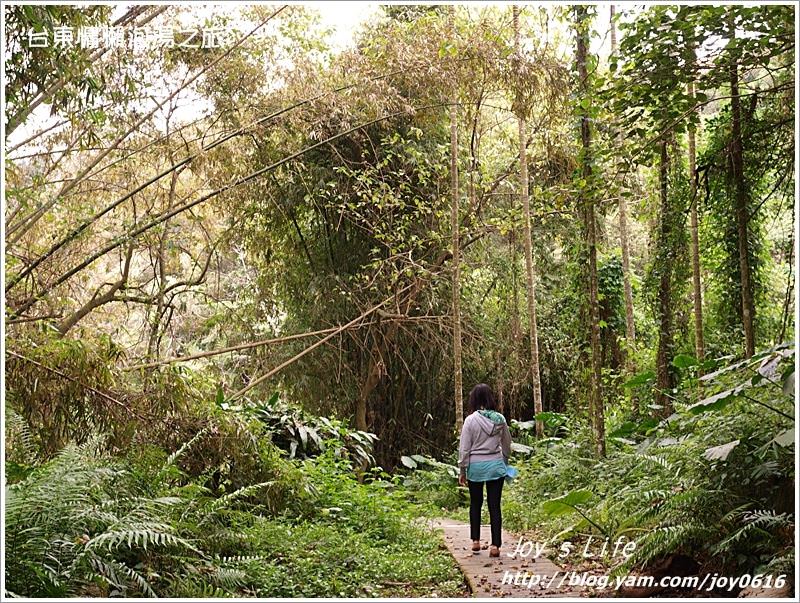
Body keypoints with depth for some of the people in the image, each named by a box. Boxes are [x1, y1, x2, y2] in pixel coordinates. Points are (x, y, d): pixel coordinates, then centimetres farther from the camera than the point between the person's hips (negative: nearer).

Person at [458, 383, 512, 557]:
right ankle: (495, 545, -1)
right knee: (494, 506, 3)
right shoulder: (500, 419, -1)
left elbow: (464, 448, -7)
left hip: (475, 466, -1)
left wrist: (462, 470, 2)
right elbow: (507, 444, 9)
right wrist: (505, 462, 24)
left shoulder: (471, 420, -10)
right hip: (496, 465, 2)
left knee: (475, 504, 16)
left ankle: (476, 541, 22)